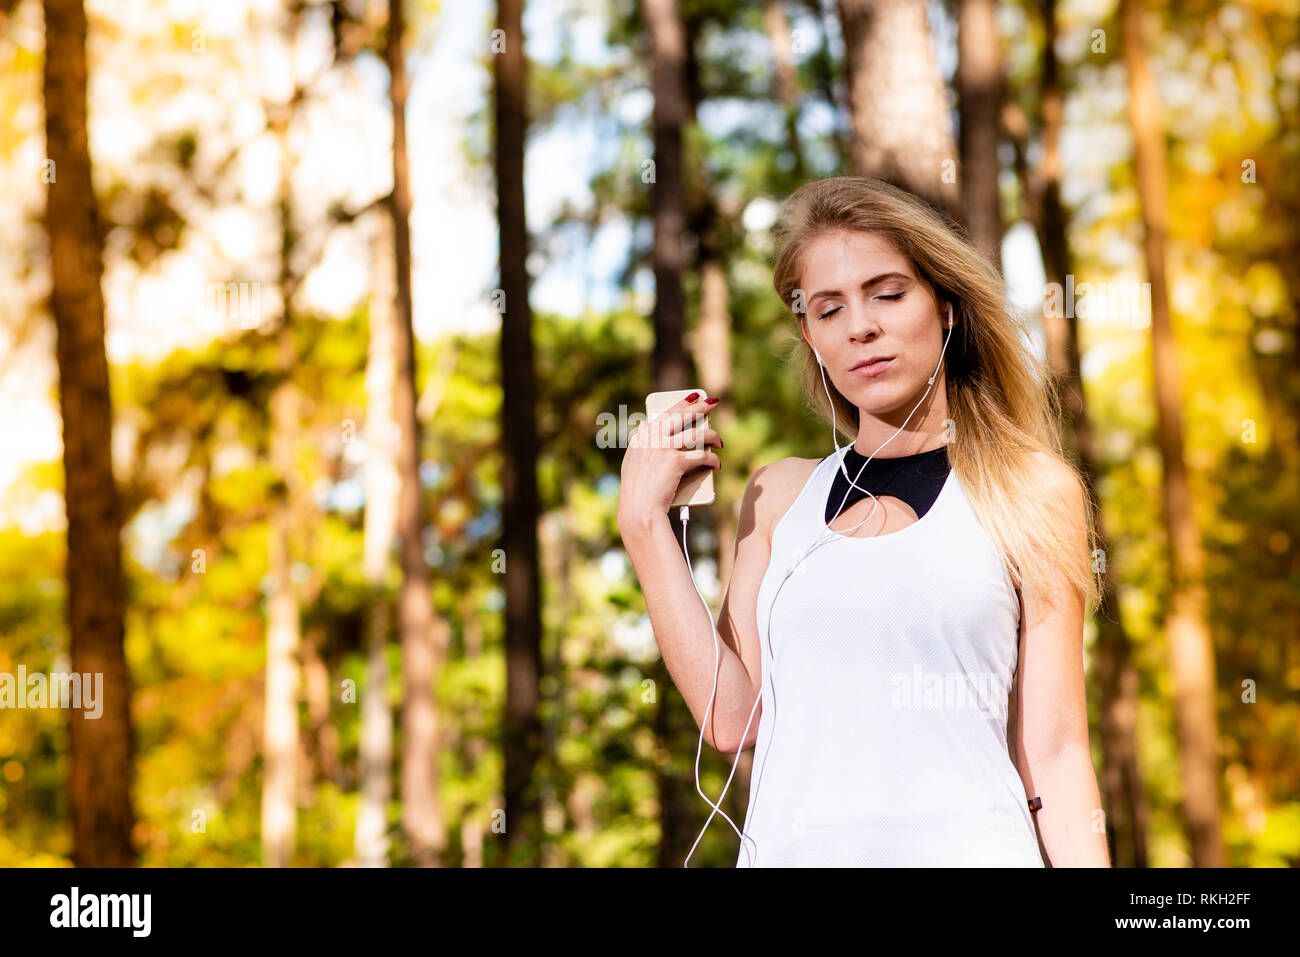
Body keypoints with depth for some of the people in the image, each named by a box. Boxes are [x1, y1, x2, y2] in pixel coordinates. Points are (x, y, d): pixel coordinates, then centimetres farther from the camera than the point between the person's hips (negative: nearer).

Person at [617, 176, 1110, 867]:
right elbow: (731, 718, 3)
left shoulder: (1033, 492, 3)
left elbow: (1054, 750, 0)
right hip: (789, 847, 3)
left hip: (964, 846, -2)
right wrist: (645, 522, 3)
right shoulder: (780, 496, 12)